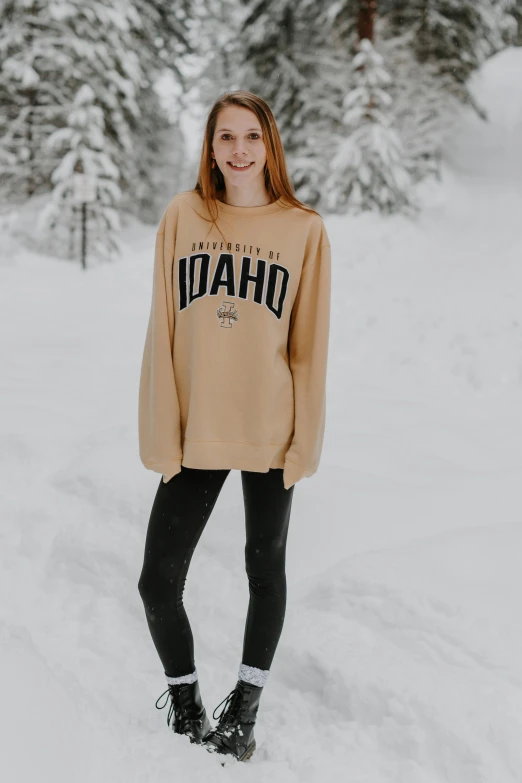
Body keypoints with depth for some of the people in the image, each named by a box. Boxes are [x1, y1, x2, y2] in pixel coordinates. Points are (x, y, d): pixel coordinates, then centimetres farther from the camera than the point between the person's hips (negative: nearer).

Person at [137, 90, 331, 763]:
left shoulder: (304, 229, -2)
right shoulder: (182, 218, 1)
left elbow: (311, 345, -1)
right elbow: (163, 332, 0)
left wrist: (305, 441, -4)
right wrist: (162, 434, -4)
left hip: (270, 434, -1)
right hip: (194, 434, 1)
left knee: (265, 571, 12)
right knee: (158, 582, 1)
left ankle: (244, 708, 30)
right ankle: (183, 696, 27)